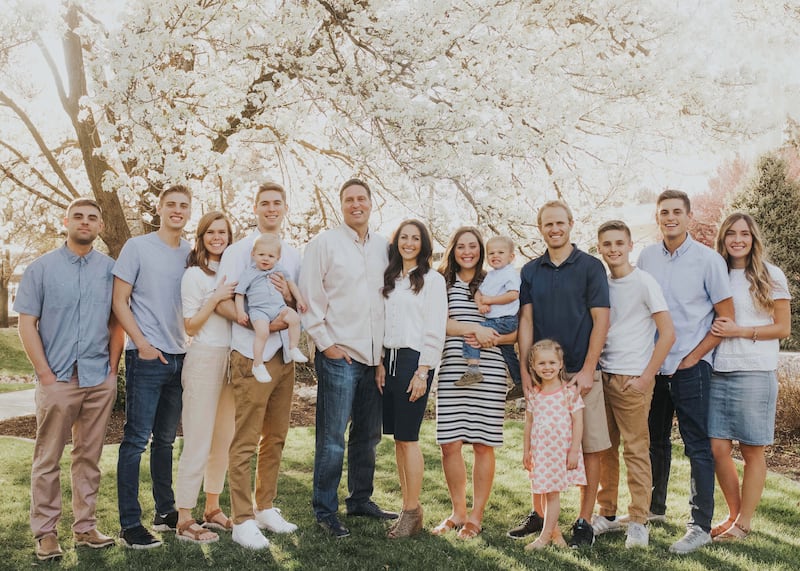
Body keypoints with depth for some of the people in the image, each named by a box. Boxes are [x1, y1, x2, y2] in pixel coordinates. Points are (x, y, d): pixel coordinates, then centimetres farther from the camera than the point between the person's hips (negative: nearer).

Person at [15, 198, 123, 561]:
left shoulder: (109, 269, 6)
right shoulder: (41, 268, 3)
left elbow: (116, 323, 10)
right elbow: (27, 324, 0)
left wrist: (112, 369, 2)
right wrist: (45, 374, -7)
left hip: (100, 381, 2)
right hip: (57, 379, -2)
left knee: (89, 457, 9)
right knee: (47, 459, 4)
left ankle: (85, 527, 19)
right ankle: (45, 532, 13)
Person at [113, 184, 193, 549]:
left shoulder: (192, 253, 10)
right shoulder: (137, 247, -3)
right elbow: (119, 302, -5)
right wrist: (142, 343, -13)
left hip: (180, 357, 5)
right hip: (147, 357, -5)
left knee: (166, 439, 15)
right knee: (136, 439, -3)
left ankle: (166, 512, 25)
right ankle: (129, 524, 4)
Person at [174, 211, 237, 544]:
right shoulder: (194, 274, -5)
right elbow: (190, 326, -8)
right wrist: (216, 298, -17)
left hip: (230, 360, 7)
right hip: (204, 359, -7)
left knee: (223, 439, 13)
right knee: (198, 442, -4)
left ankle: (212, 509, 26)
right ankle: (184, 521, 4)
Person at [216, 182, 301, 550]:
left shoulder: (293, 254, 14)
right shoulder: (239, 250, -1)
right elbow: (222, 303, -9)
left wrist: (289, 297, -6)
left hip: (284, 356, 6)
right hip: (252, 357, -6)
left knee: (275, 438, 13)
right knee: (245, 442, -3)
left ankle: (265, 509, 25)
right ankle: (242, 521, 5)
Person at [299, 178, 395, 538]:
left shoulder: (384, 247, 11)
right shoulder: (325, 243, -2)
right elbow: (309, 297, -5)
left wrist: (387, 346, 8)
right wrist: (326, 343, -8)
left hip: (375, 356, 5)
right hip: (339, 354, -5)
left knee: (368, 434, 14)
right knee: (332, 437, -2)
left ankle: (360, 499, 29)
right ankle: (325, 510, 10)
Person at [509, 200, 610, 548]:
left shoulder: (590, 267, 0)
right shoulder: (530, 271, 9)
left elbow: (601, 320, -5)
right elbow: (526, 321, 7)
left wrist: (587, 370, -11)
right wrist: (525, 370, -1)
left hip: (581, 373, -3)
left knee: (590, 448, 0)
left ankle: (584, 521, 10)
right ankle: (538, 514, 22)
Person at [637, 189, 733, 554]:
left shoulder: (708, 260, -7)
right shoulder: (647, 257, 4)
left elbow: (727, 318, -5)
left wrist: (693, 357, -8)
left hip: (690, 365, -4)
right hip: (653, 364, 5)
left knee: (697, 446, -1)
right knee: (655, 440, 16)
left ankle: (701, 526, 5)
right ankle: (654, 508, 31)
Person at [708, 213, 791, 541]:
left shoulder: (770, 276, 1)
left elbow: (783, 328, -1)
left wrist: (740, 331, -11)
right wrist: (713, 330, 0)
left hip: (755, 373, -4)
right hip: (719, 372, 4)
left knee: (752, 450, 3)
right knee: (718, 448, 1)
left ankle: (744, 522, 15)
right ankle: (734, 514, 20)